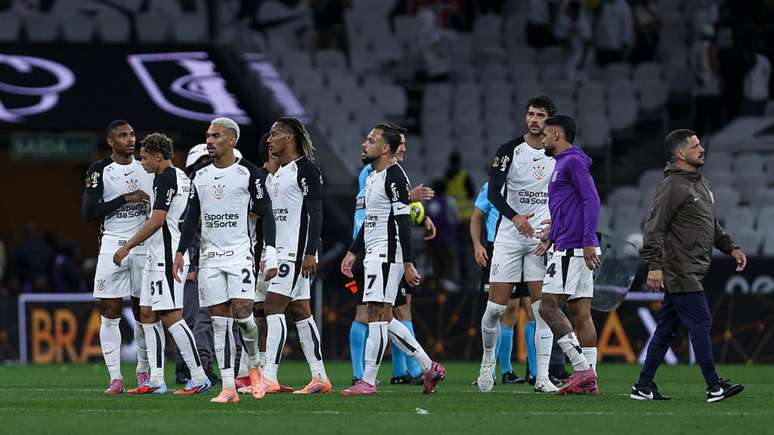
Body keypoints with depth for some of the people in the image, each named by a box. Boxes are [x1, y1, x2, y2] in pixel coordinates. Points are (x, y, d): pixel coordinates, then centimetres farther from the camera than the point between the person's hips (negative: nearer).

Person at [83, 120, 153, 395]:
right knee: (110, 312, -5)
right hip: (113, 245, -2)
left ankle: (144, 371, 18)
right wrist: (125, 199, -15)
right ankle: (115, 378, -3)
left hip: (145, 246, 2)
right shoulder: (100, 171, -1)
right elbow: (89, 213, -9)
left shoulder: (148, 168, 9)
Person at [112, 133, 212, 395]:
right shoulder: (182, 177, 17)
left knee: (170, 316, -11)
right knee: (148, 314, 10)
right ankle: (156, 381, 9)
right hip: (157, 258, 11)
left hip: (166, 258, -11)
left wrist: (128, 247, -13)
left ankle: (199, 378, -11)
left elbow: (157, 221, -18)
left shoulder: (166, 178, -13)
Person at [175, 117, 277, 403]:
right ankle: (228, 388, -2)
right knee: (220, 320, -1)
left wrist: (270, 255, -9)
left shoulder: (248, 173, -2)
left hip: (239, 251, -4)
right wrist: (180, 253, 9)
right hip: (209, 256, 4)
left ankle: (255, 365, 9)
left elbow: (265, 214, -2)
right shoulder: (200, 176, 13)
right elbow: (192, 218, 18)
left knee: (242, 311, -17)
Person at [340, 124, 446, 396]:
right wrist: (353, 252, 26)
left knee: (379, 315, -9)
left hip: (387, 253, -10)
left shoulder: (394, 176, -13)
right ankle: (429, 368, 16)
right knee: (383, 319, 10)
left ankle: (368, 381, -9)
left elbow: (403, 223, -17)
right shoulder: (372, 177, 18)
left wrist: (408, 264, -20)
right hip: (374, 254, 10)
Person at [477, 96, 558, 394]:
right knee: (495, 307, -3)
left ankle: (542, 377, -4)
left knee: (542, 309, -5)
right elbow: (493, 192, -9)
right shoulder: (509, 150, -2)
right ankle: (488, 361, 22)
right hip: (509, 234, -1)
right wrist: (515, 217, -25)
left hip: (542, 236, 1)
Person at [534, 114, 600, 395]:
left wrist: (588, 243, -23)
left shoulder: (572, 162, -10)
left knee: (548, 306, -10)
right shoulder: (563, 164, 21)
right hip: (570, 249, 10)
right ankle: (588, 380, 4)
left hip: (573, 250, -10)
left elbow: (591, 201, -18)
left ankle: (582, 368, -14)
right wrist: (551, 238, 28)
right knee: (581, 313, 6)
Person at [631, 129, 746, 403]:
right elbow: (654, 228, -17)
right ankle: (714, 386, -7)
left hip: (693, 272, 10)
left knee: (666, 329, 10)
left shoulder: (700, 182, 18)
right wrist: (654, 266, -23)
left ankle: (644, 386, 14)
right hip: (680, 272, -10)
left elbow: (712, 225, 28)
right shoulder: (672, 186, -13)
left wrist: (731, 247, 18)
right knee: (700, 324, -9)